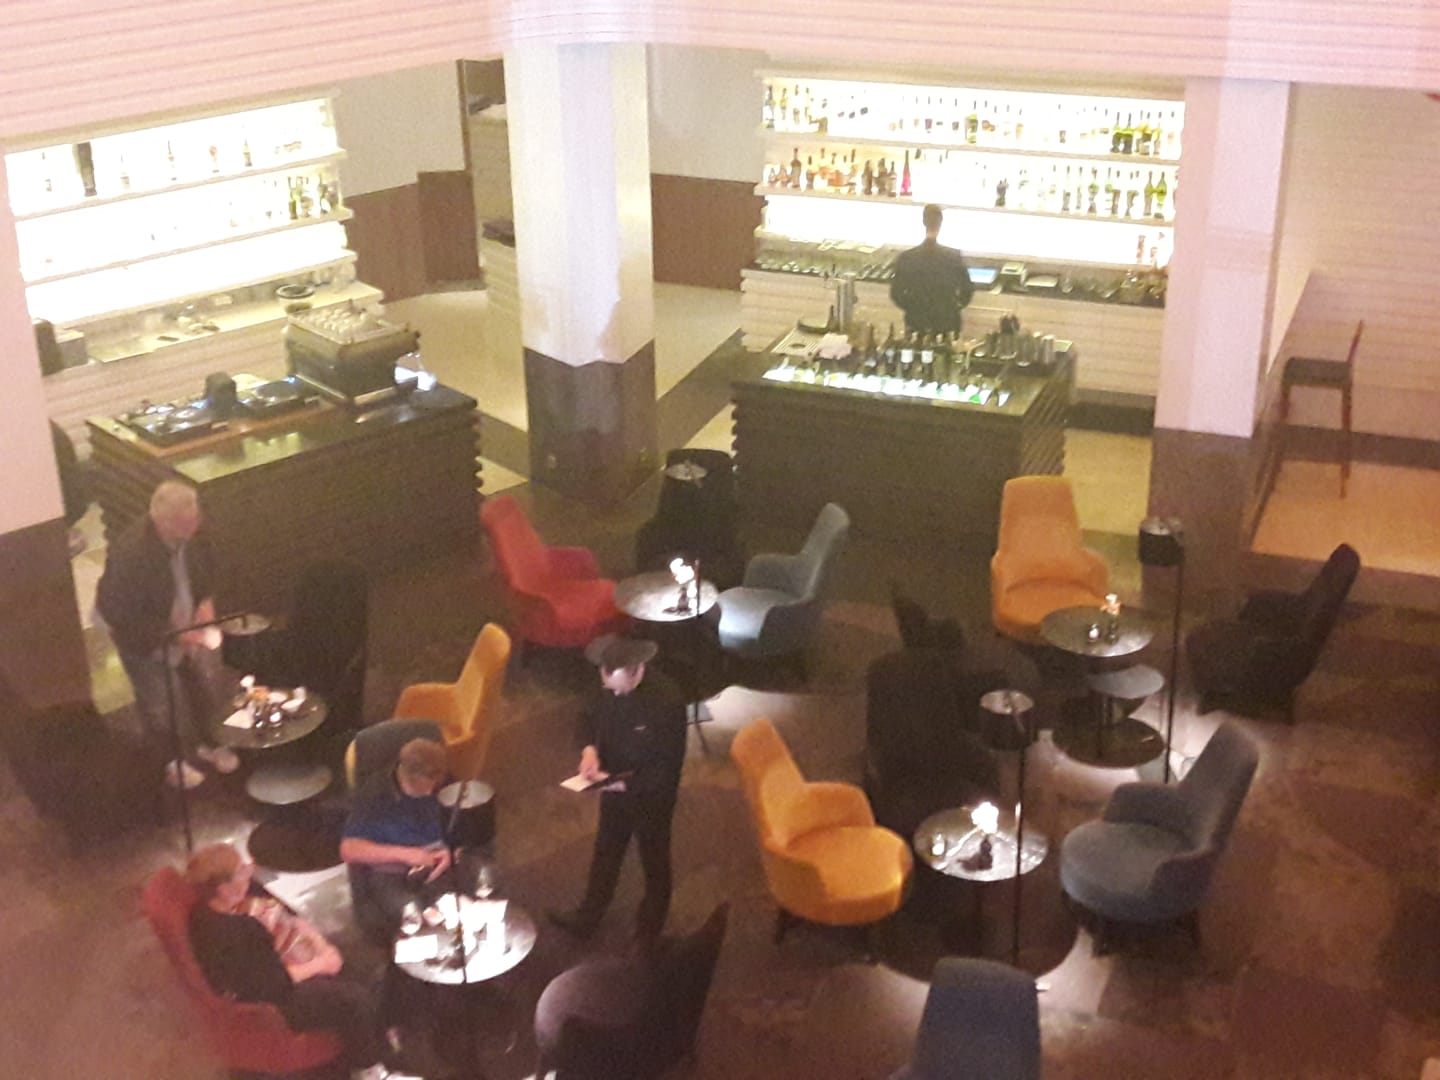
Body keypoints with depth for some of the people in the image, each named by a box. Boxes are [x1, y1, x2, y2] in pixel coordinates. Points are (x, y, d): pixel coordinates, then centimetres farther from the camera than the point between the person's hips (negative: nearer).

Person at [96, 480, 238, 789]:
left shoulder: (192, 535, -20)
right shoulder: (130, 554, -38)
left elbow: (205, 569, 4)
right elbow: (119, 614, -29)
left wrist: (206, 601, -14)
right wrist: (172, 635, -30)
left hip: (190, 627, 5)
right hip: (149, 640, -5)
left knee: (208, 684, 19)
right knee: (163, 705, 13)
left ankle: (207, 742, 47)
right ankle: (173, 759, 41)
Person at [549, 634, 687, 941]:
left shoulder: (666, 703, -34)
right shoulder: (608, 686, -17)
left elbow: (669, 764, -25)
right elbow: (590, 716, 2)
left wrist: (629, 784, -30)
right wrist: (589, 749, -17)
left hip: (651, 795, -5)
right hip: (615, 789, 5)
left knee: (654, 861, 19)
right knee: (605, 853, 26)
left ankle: (648, 932, 43)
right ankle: (588, 918, 48)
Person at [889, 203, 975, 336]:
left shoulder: (905, 258, -11)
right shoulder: (954, 257, -12)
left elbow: (896, 293, -5)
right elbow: (967, 291, -4)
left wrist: (914, 309, 11)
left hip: (917, 322, 1)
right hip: (947, 323, -1)